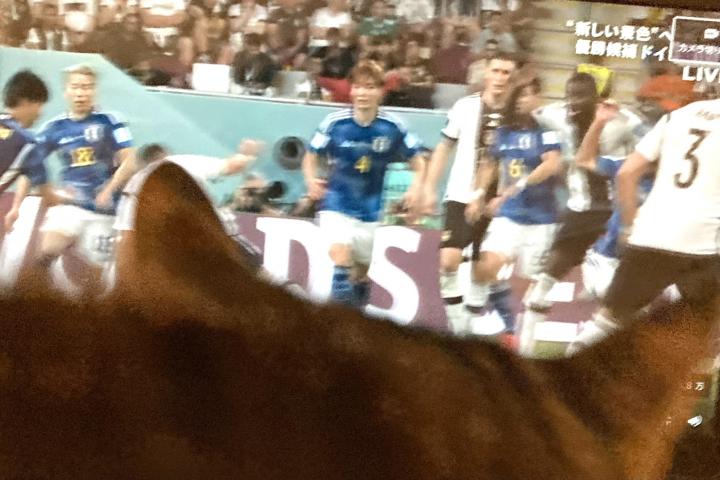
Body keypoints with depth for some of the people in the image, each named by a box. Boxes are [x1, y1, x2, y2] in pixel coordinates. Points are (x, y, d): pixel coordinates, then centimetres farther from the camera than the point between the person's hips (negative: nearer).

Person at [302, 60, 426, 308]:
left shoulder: (393, 127, -10)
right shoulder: (335, 123, -12)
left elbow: (418, 162, 1)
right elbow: (311, 157, 0)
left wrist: (416, 188, -15)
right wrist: (311, 180, -19)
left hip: (371, 210, 2)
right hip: (337, 205, -2)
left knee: (363, 270, 13)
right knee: (341, 251, -27)